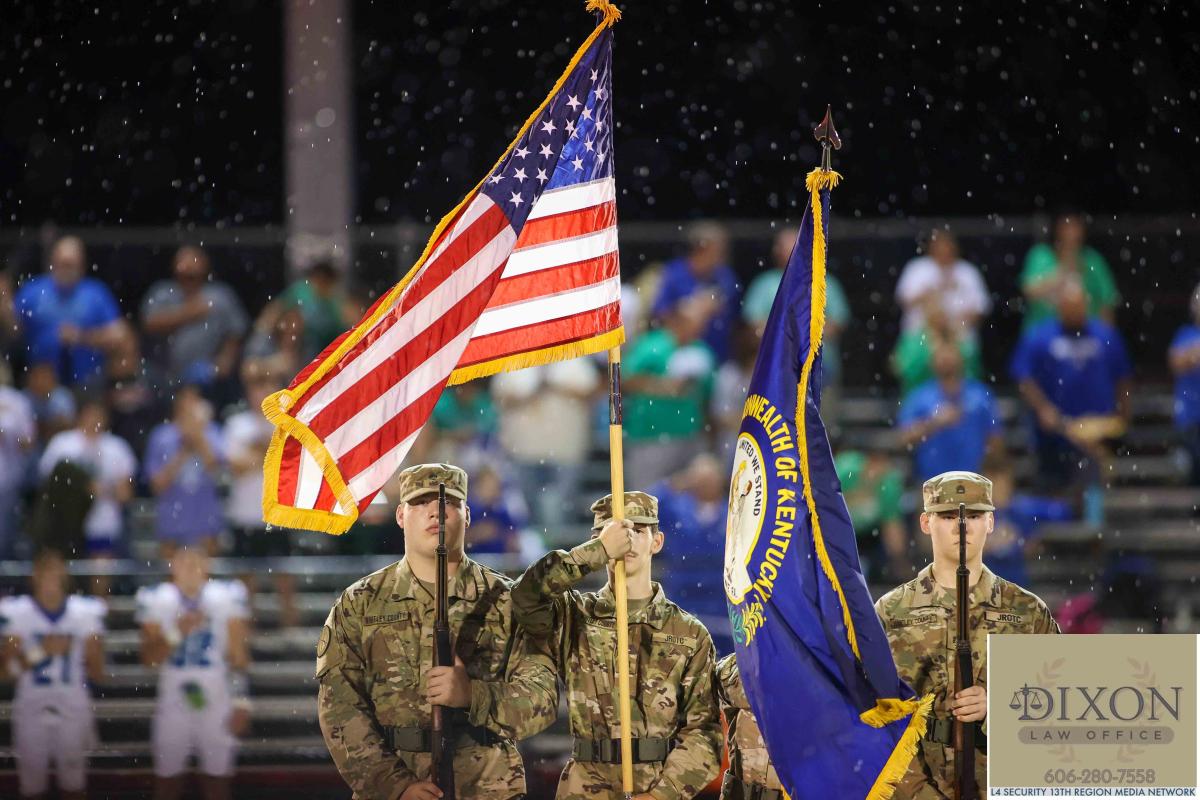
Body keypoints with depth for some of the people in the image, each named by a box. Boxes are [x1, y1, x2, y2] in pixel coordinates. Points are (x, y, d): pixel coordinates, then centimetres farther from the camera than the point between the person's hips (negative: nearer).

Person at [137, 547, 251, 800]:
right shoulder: (155, 600, -2)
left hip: (217, 703, 0)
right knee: (167, 779, 2)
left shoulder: (227, 597, -2)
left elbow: (238, 655, 4)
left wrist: (241, 701, -1)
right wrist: (176, 634, -18)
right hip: (173, 703, 0)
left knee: (218, 779, 2)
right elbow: (150, 658, -1)